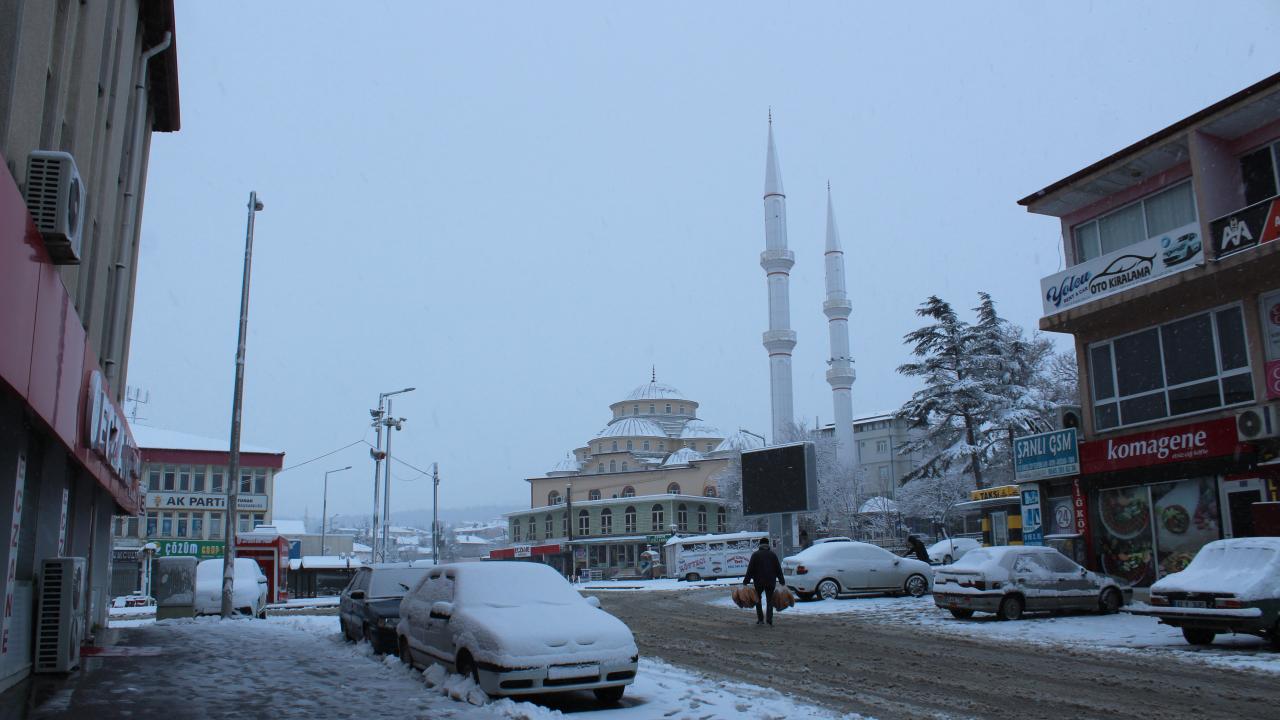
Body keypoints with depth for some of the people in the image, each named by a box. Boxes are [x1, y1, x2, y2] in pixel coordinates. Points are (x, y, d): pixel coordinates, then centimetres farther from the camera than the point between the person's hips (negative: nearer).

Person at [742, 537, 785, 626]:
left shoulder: (755, 555, 0)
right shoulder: (772, 554, 7)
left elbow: (750, 569, -4)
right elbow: (778, 569, 8)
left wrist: (746, 581, -2)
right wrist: (782, 581, 13)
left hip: (759, 582, -1)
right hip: (771, 582, 1)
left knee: (758, 600, 14)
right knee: (769, 600, 8)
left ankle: (760, 619, 8)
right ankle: (769, 619, -4)